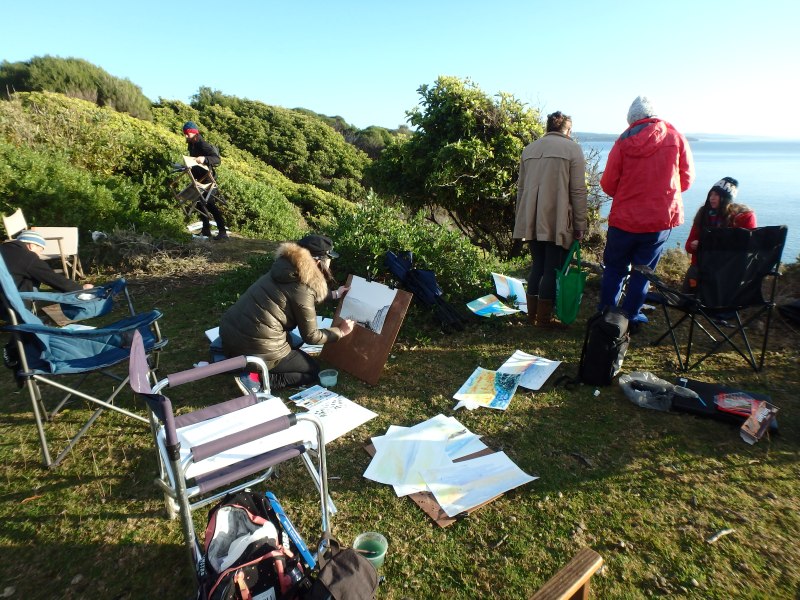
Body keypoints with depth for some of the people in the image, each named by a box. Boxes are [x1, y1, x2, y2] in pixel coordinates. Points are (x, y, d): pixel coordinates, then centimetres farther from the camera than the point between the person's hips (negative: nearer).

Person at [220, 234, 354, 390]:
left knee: (291, 342, 33)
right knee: (313, 371, 13)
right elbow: (311, 336, -6)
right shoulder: (301, 288, -17)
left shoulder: (287, 269, 6)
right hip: (257, 348, -8)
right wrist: (340, 331, 8)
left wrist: (335, 294, 36)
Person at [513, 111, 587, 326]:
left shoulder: (529, 149, 14)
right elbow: (578, 191, -6)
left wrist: (522, 218, 23)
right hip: (558, 222, -5)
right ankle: (544, 318, 8)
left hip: (532, 221, 5)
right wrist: (580, 225, -1)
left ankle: (532, 315, 18)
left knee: (537, 265, 14)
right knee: (553, 269, 3)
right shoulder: (572, 149, -1)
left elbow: (521, 187, 17)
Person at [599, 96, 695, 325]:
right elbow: (687, 179, 5)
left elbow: (608, 185, -5)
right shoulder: (675, 137, -2)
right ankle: (630, 314, 17)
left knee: (614, 268, 12)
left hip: (624, 218, -1)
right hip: (661, 219, 1)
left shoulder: (624, 141, -6)